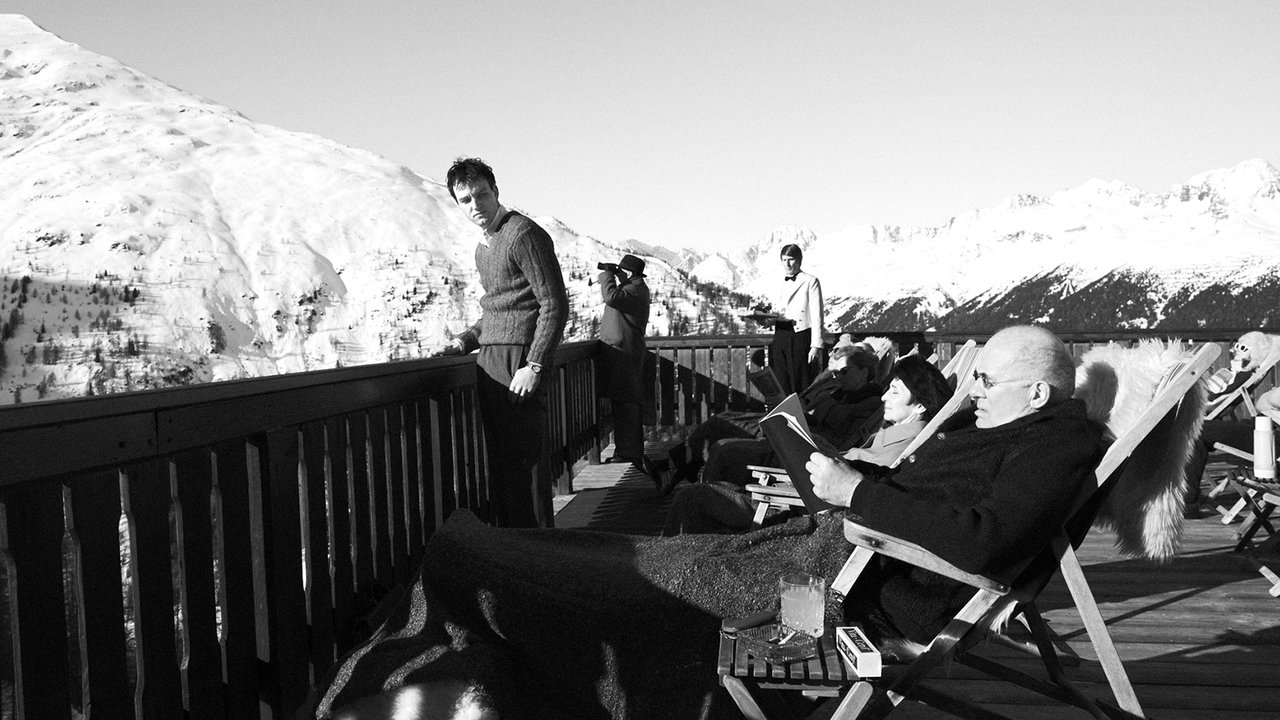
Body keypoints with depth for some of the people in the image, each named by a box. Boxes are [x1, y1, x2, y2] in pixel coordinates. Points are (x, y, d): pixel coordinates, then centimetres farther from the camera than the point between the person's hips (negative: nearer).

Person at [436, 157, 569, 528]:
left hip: (518, 358, -9)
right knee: (496, 465, 8)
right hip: (488, 360, 9)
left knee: (523, 463, -8)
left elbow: (555, 305, -14)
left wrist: (534, 366, -19)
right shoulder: (483, 247, 20)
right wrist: (466, 340, 15)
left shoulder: (523, 234, -9)